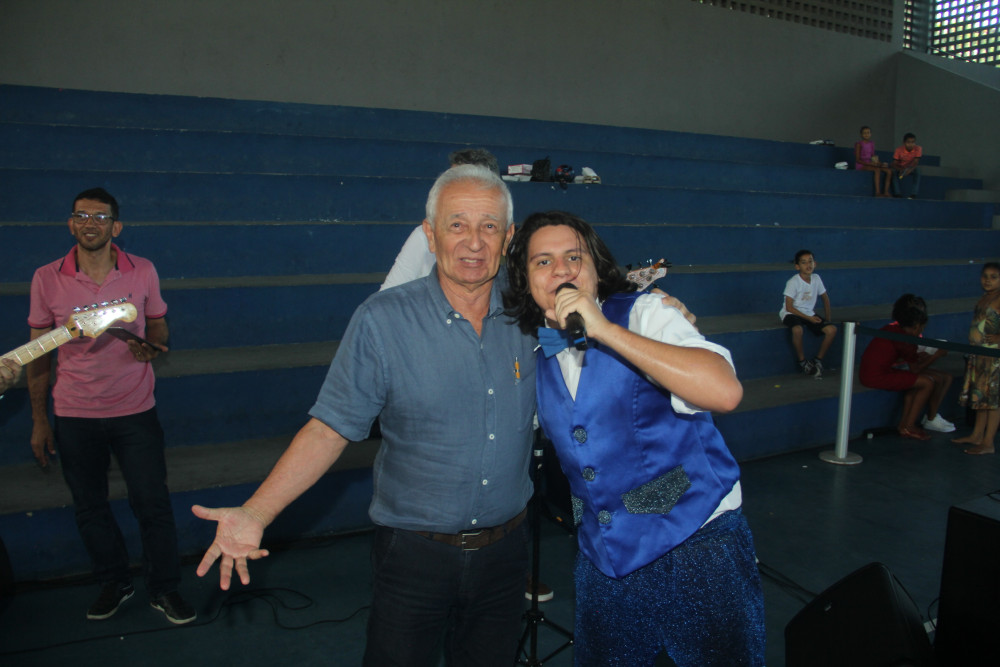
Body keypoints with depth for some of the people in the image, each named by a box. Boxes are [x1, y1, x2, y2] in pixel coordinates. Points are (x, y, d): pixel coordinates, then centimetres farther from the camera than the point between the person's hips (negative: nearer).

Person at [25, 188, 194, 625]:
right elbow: (38, 354, 3)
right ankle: (114, 584, 34)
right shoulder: (46, 279, -3)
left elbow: (158, 327, 10)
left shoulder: (142, 272, -3)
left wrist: (151, 345, -15)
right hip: (74, 416, 1)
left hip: (135, 411, -1)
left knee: (152, 504, 3)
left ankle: (164, 589, 22)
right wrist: (39, 421, 4)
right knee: (90, 509, 13)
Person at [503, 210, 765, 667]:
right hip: (603, 558, 5)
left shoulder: (643, 313, -10)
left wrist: (605, 329, -27)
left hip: (695, 547, -4)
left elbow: (724, 392, -26)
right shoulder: (532, 353, 5)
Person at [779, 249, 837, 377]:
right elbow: (789, 307, -16)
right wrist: (809, 318, -19)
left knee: (832, 329, -16)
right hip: (791, 313, -6)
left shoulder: (816, 278, 2)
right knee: (797, 330, -38)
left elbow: (825, 297, 16)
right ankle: (802, 362, -14)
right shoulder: (793, 282, -15)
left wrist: (828, 318, 10)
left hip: (809, 313, 6)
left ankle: (818, 360, 2)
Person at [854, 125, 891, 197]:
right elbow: (857, 159, -12)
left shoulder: (872, 143, 14)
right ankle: (877, 192, -38)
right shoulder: (859, 144, -7)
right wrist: (870, 163, -21)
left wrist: (881, 163, 0)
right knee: (877, 170, -35)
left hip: (870, 164, 7)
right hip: (861, 165, -7)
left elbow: (873, 157, 19)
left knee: (889, 170, -12)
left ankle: (886, 192, -17)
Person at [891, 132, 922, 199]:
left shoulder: (918, 149, -16)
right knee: (894, 171, -32)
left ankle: (914, 194, -34)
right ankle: (897, 194, -32)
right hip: (901, 168, 0)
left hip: (912, 169, 0)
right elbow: (894, 164, -18)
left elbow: (916, 163, -25)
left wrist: (909, 170, -45)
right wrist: (901, 169, -39)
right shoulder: (899, 150, -16)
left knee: (917, 171, -32)